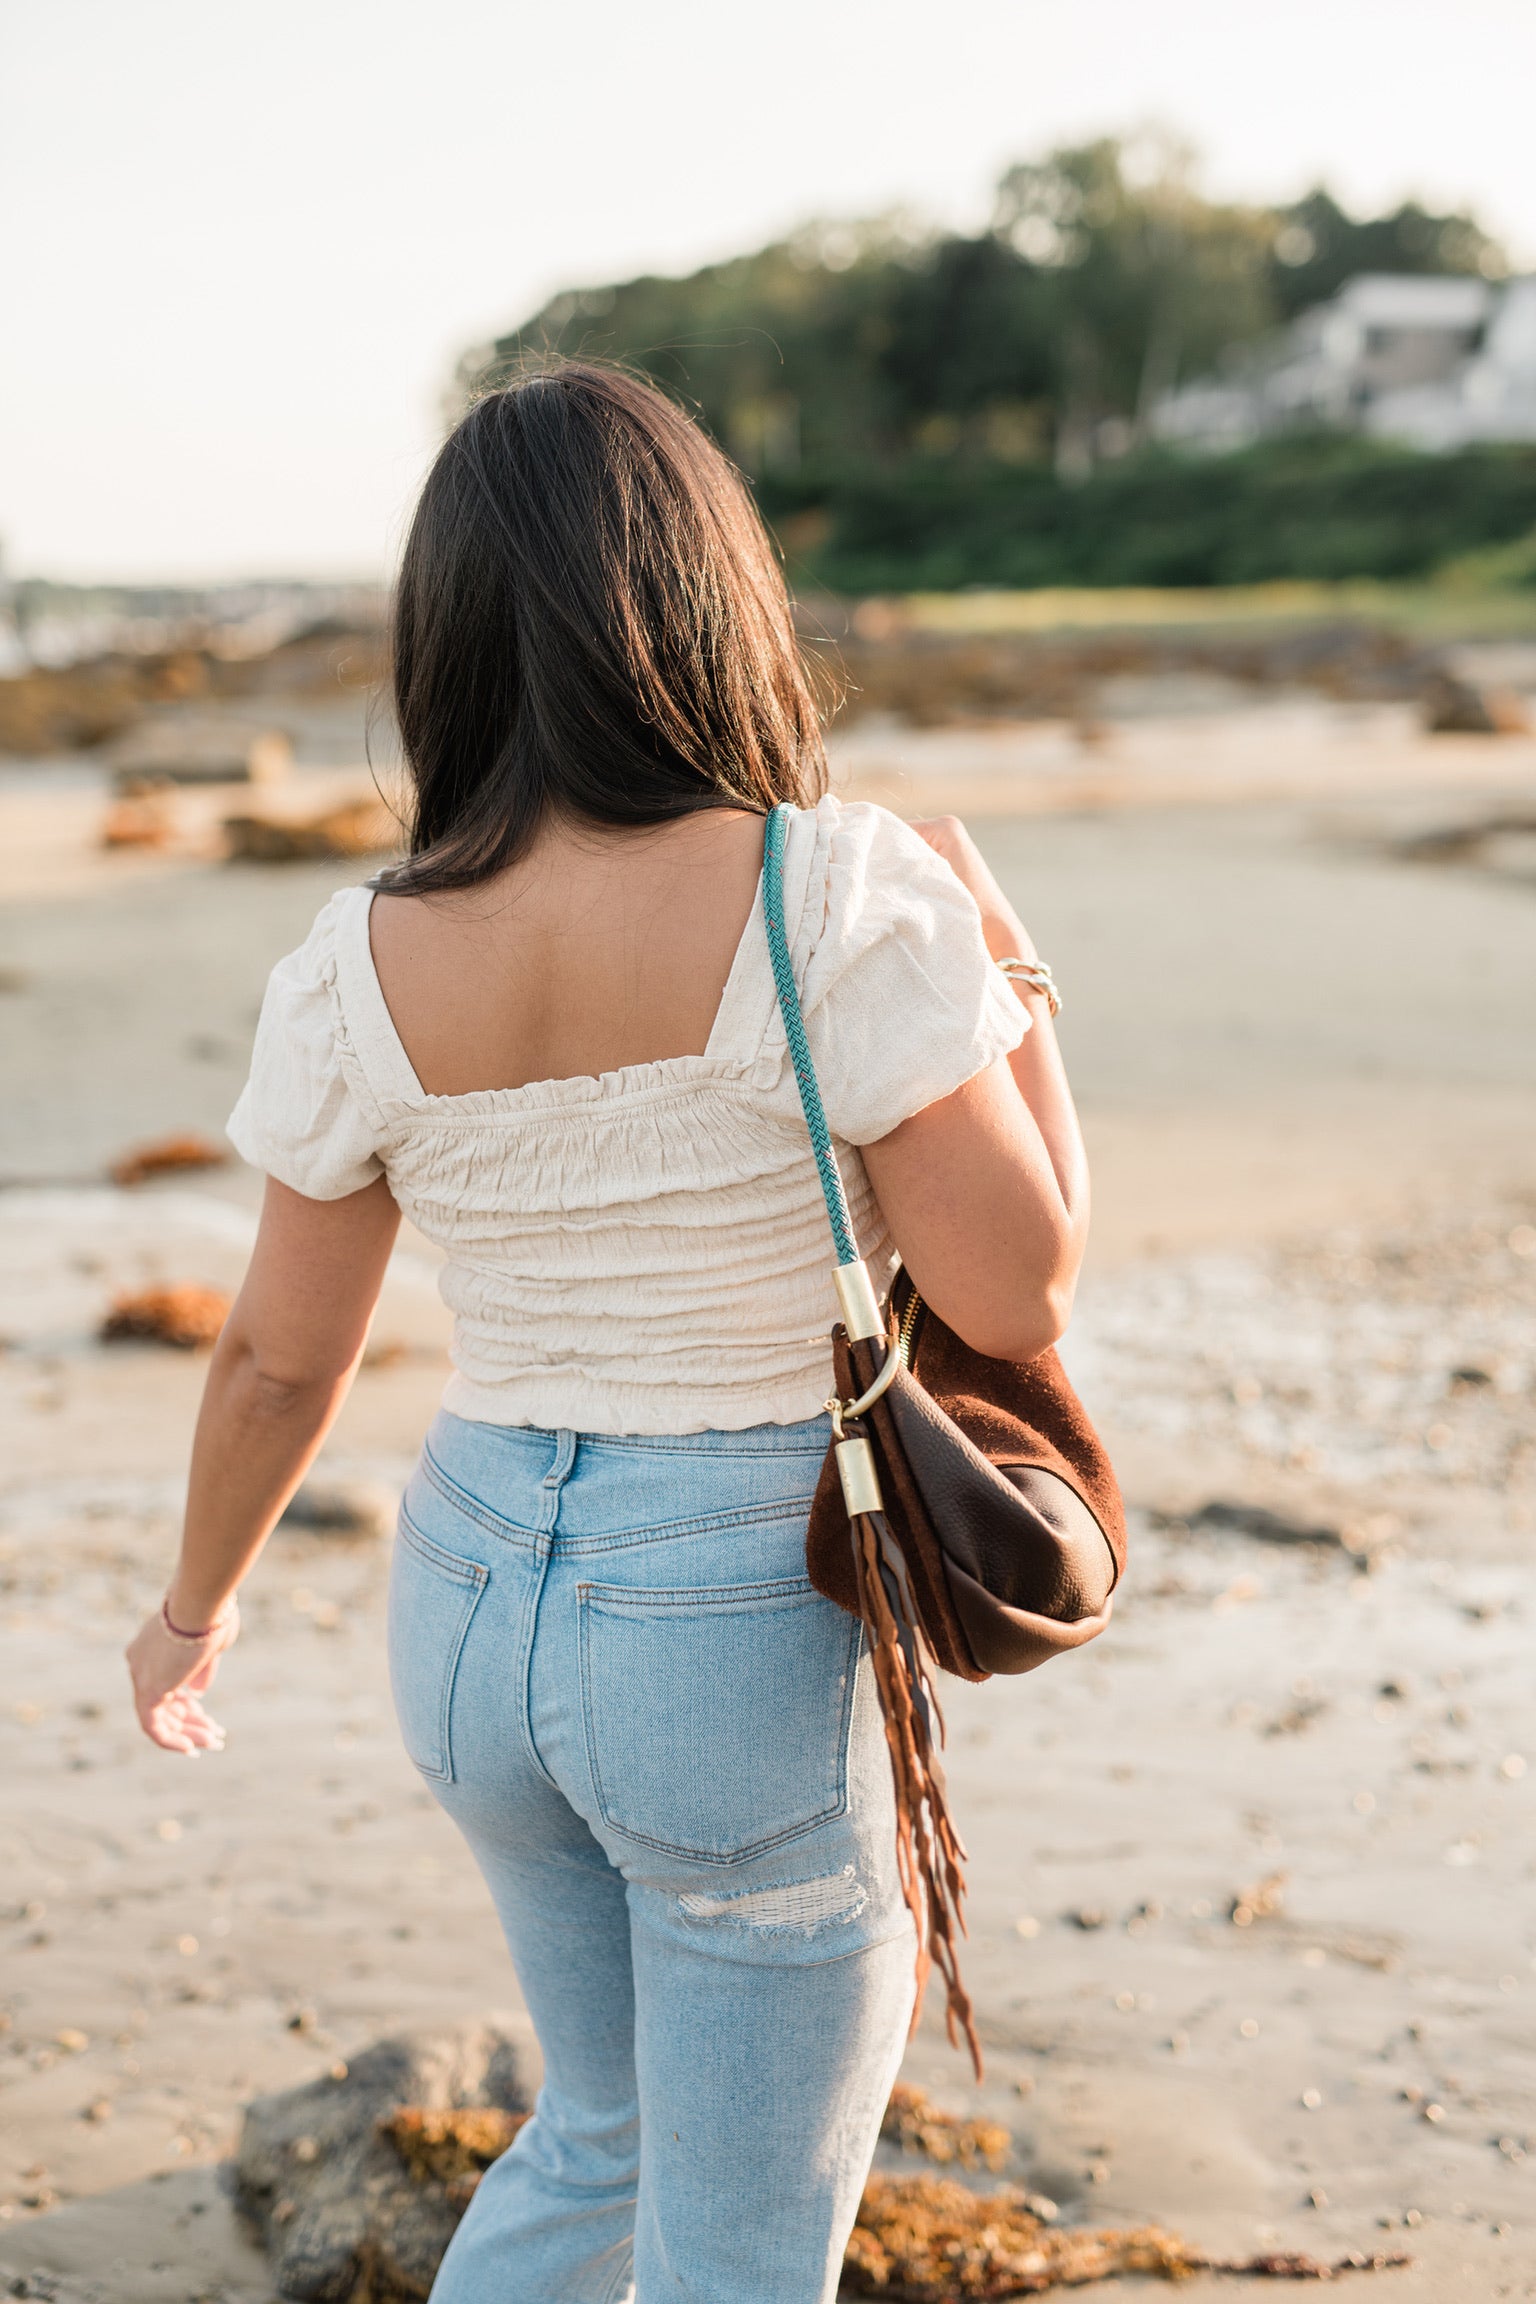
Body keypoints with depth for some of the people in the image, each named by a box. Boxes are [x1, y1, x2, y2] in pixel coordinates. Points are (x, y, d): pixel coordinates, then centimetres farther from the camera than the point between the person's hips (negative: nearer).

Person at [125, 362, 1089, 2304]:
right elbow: (1018, 1290, -15)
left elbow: (280, 1361, 3)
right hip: (747, 1635, -5)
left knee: (610, 2131, 30)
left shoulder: (361, 971, -5)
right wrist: (1007, 976, 0)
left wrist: (195, 1604, 21)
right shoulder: (844, 900, -19)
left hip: (477, 1598, 6)